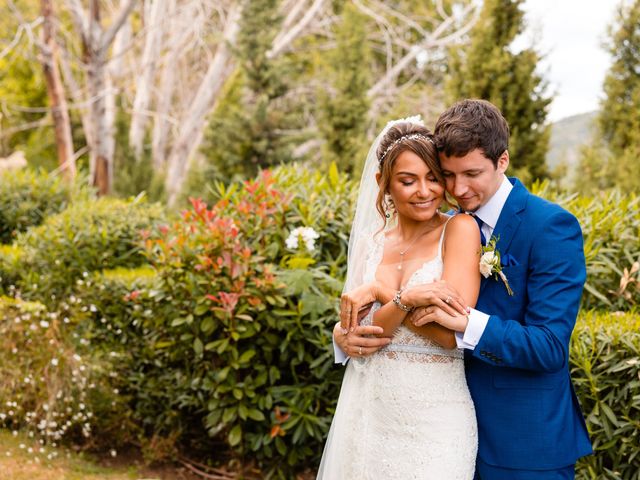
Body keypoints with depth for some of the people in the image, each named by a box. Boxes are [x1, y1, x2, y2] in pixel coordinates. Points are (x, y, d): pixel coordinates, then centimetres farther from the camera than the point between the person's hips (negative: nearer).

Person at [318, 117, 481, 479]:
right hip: (368, 412, 4)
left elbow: (451, 331, -17)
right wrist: (406, 297, -19)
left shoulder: (459, 229, -8)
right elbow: (348, 330, -3)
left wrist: (380, 290, -11)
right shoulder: (371, 243, 6)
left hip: (434, 418, -4)